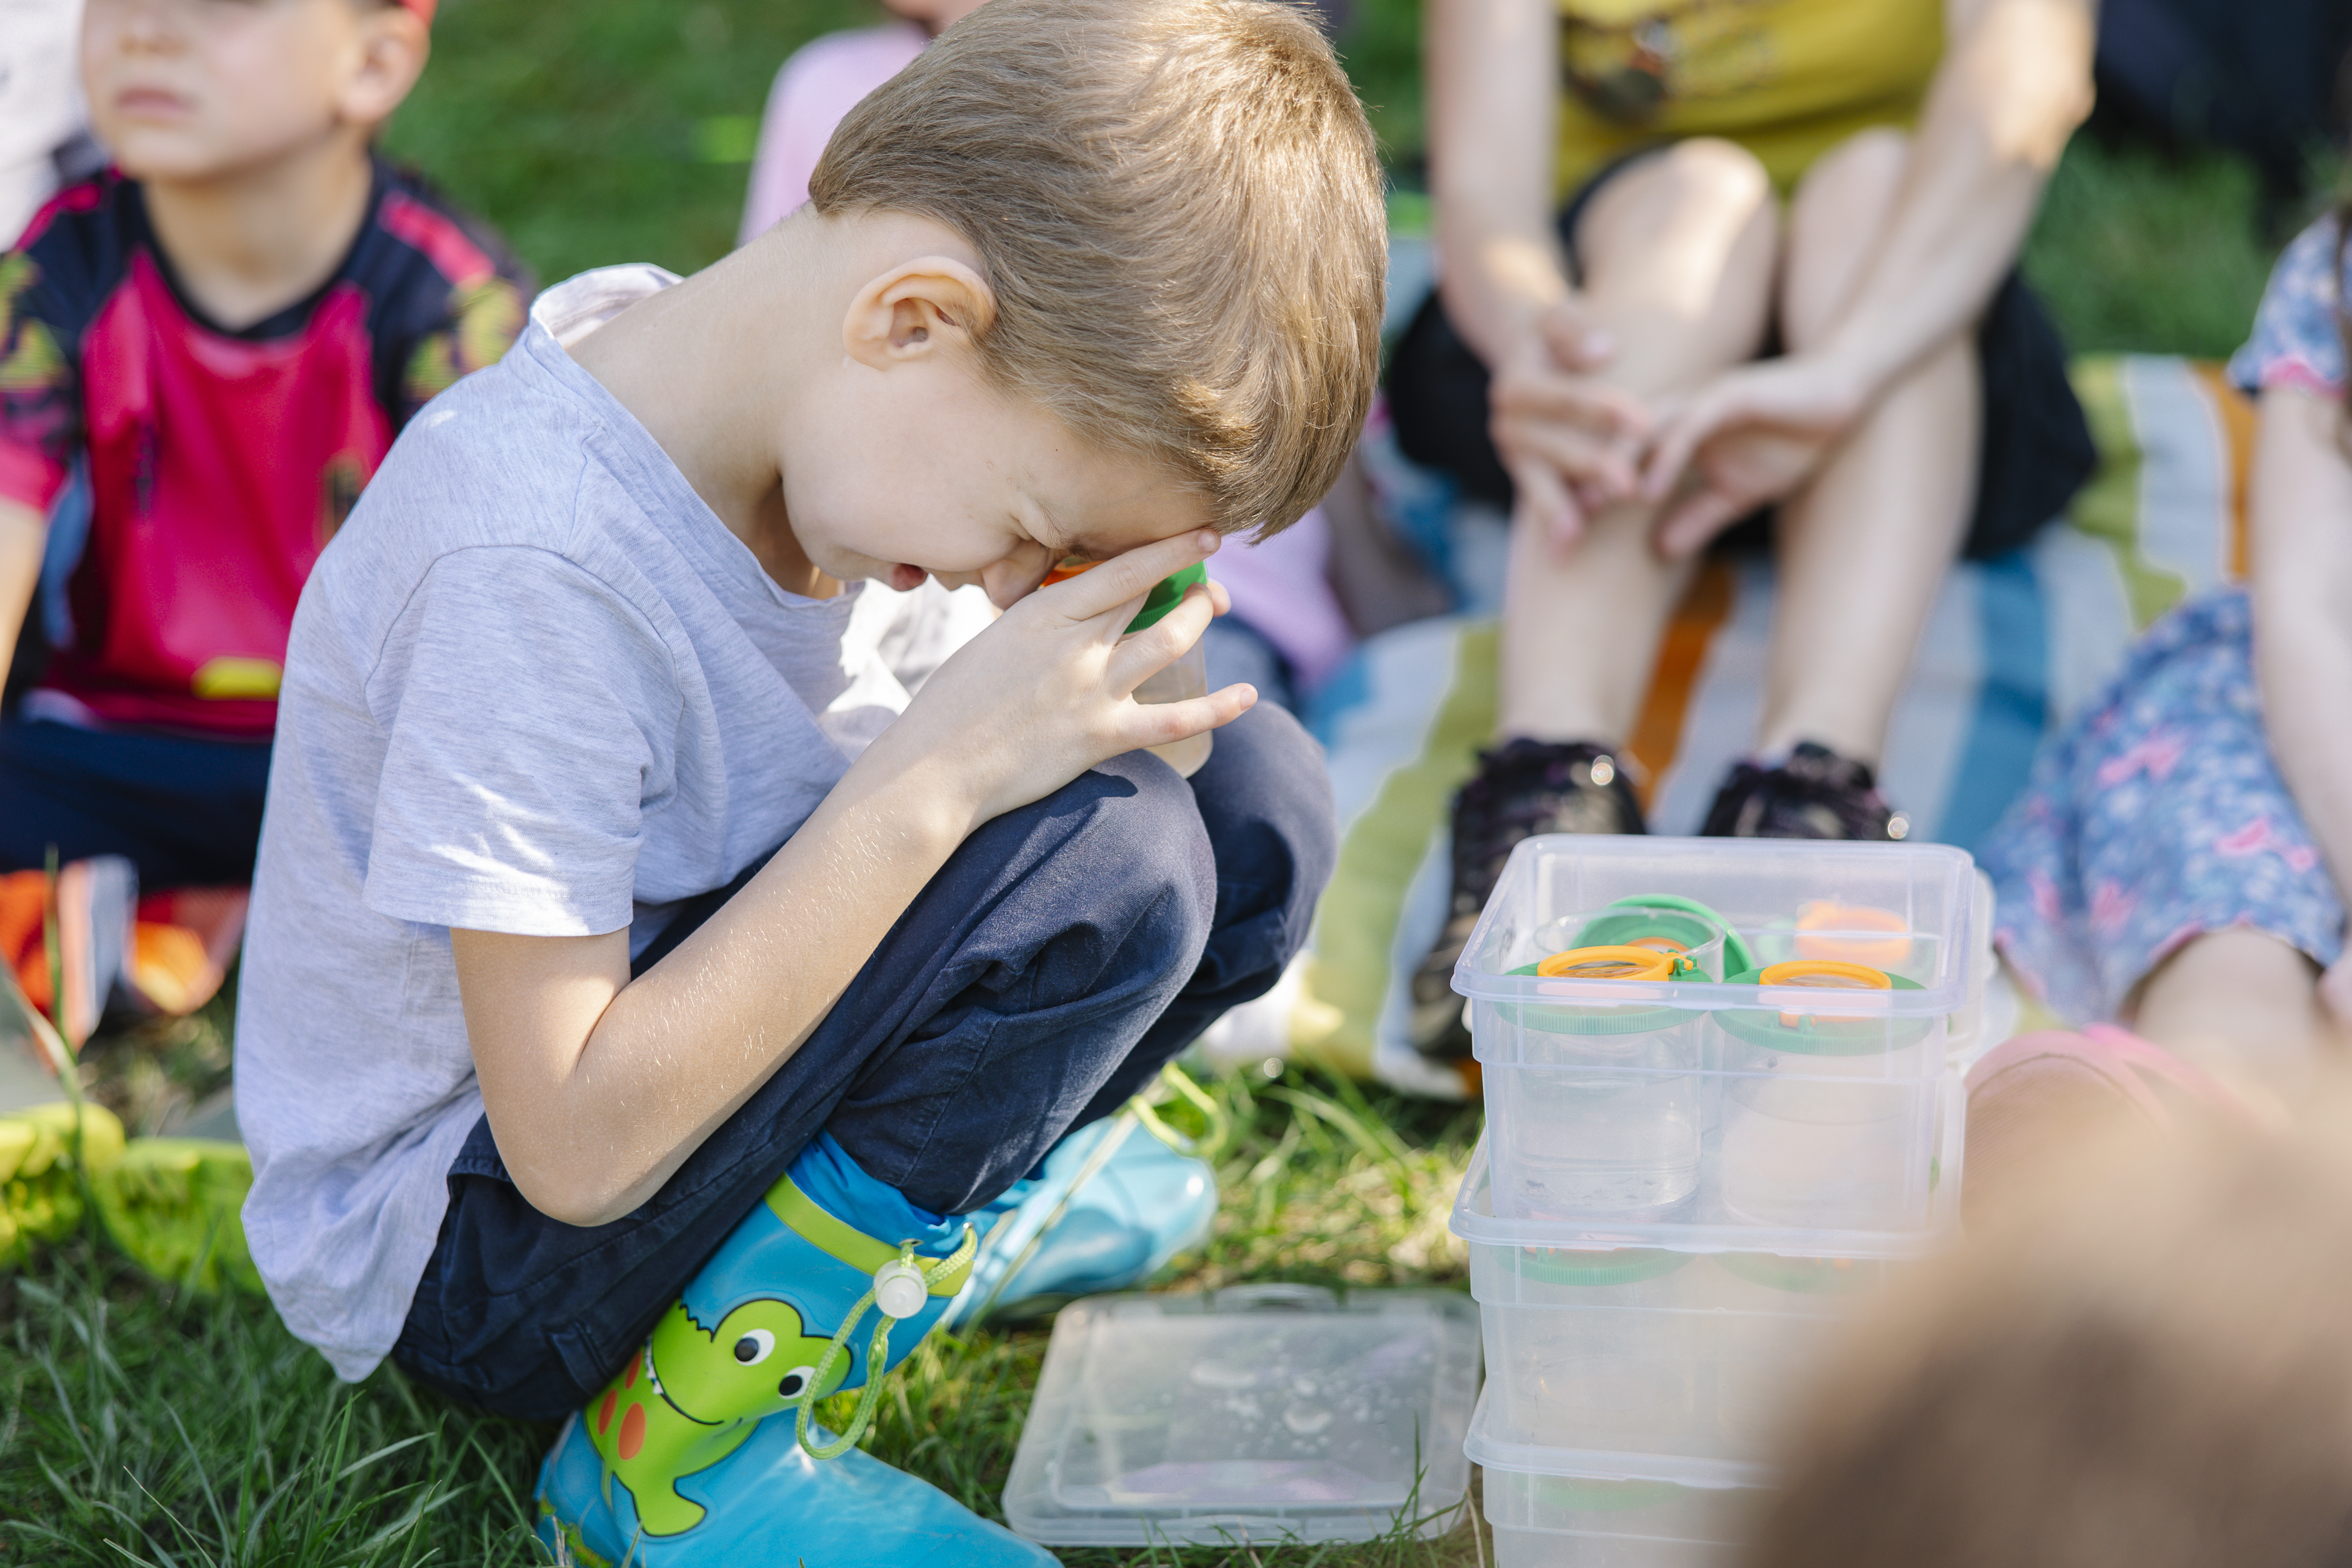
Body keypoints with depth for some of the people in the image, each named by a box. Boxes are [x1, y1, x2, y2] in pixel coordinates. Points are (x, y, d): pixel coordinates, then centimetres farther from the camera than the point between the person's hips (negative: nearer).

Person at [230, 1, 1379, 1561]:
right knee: (1100, 855, -27)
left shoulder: (804, 384, -8)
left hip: (670, 1071, 8)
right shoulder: (528, 567, -32)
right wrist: (931, 775, -32)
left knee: (1255, 799, -5)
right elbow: (578, 1152, -30)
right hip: (458, 1240, -8)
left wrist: (1063, 689, -14)